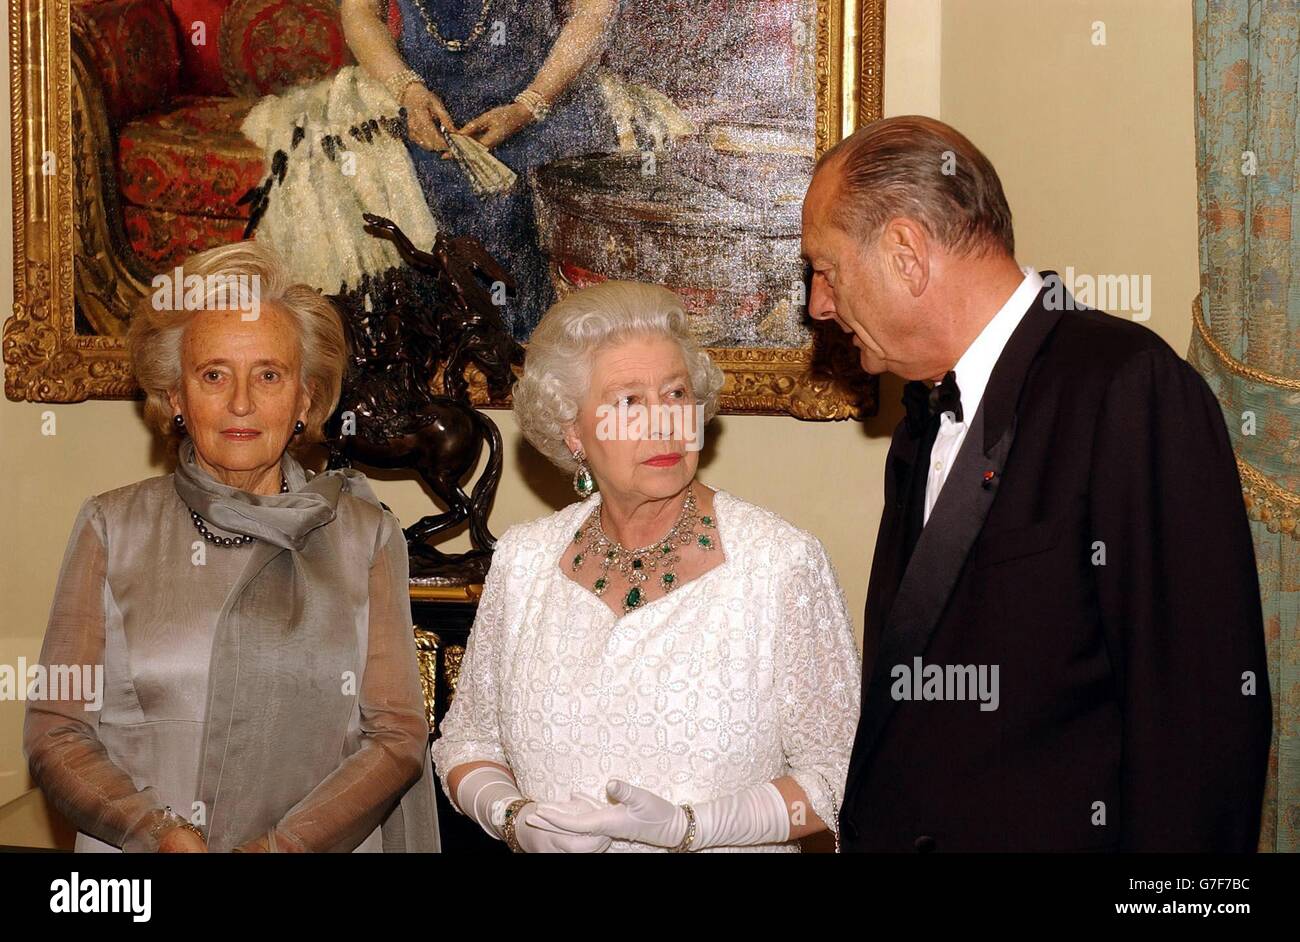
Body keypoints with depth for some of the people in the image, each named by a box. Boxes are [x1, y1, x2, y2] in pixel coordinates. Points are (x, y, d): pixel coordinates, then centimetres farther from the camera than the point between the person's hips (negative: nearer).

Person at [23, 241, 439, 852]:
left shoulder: (366, 536, 8)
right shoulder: (113, 527, 7)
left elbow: (398, 736, 4)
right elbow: (54, 734, 5)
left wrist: (279, 845, -10)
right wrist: (160, 835, -11)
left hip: (323, 846, 0)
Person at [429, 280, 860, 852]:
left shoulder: (784, 562, -7)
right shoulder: (522, 560, 3)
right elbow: (467, 740, 12)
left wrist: (686, 826, -15)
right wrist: (513, 818, -6)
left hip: (718, 845, -2)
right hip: (546, 847, 2)